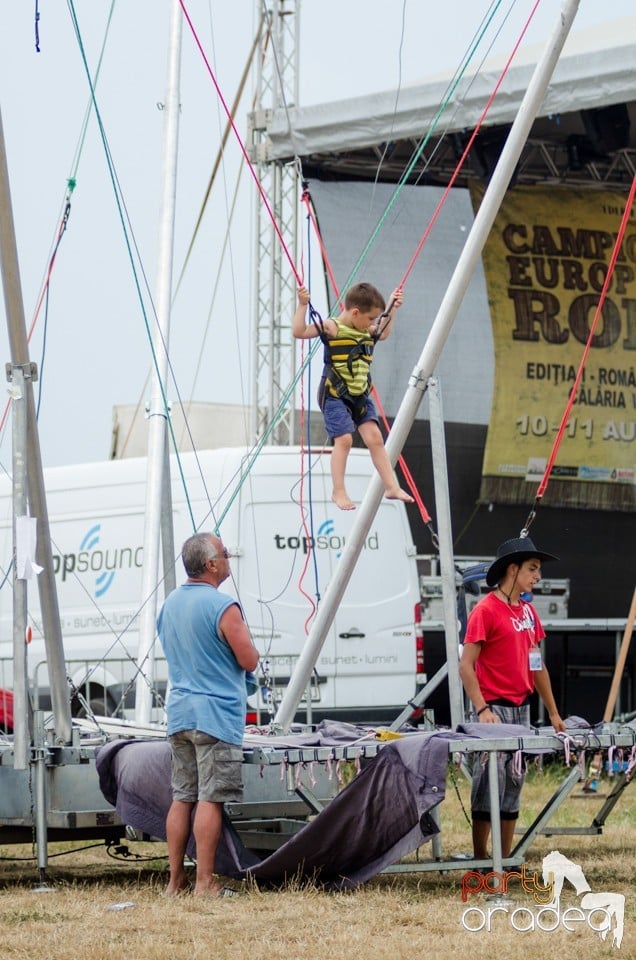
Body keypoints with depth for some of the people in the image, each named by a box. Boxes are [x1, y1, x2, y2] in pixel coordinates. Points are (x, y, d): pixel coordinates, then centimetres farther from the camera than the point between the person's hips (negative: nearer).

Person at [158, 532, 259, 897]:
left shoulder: (170, 603, 12)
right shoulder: (222, 606, -15)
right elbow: (249, 660, -12)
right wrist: (242, 633, 5)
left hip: (179, 713, 8)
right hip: (216, 714, -8)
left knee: (182, 798, 11)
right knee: (210, 799, -6)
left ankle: (176, 880, 13)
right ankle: (205, 882, -6)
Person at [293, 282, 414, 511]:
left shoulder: (368, 331, 9)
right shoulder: (331, 328, -13)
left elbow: (383, 333, 33)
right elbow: (299, 331, -20)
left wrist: (392, 309, 29)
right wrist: (302, 305, -25)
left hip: (361, 395, 6)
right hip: (335, 395, -6)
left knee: (374, 436, -2)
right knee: (344, 439, -13)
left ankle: (391, 486, 2)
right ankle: (338, 492, -4)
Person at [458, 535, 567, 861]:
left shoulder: (528, 611, 13)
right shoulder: (486, 610, -10)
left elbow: (537, 665, 20)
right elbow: (466, 666, -14)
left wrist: (553, 712, 20)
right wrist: (482, 709, -22)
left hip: (521, 708, 8)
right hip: (495, 709, -8)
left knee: (513, 784, 10)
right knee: (490, 783, -8)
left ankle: (505, 859, 15)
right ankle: (480, 860, -3)